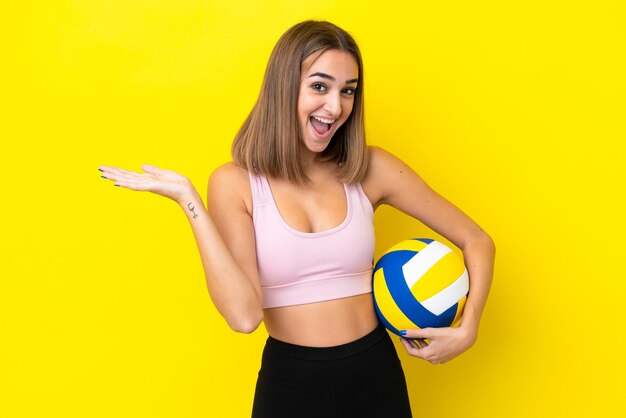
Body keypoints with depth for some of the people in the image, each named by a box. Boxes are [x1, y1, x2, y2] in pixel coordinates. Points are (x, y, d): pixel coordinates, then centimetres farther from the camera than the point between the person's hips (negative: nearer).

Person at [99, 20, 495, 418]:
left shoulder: (370, 169, -5)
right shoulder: (235, 183, -9)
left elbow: (477, 242, 3)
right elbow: (245, 315, -21)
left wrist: (466, 332, -9)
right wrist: (189, 199, -22)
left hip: (375, 376, 2)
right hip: (289, 383, -2)